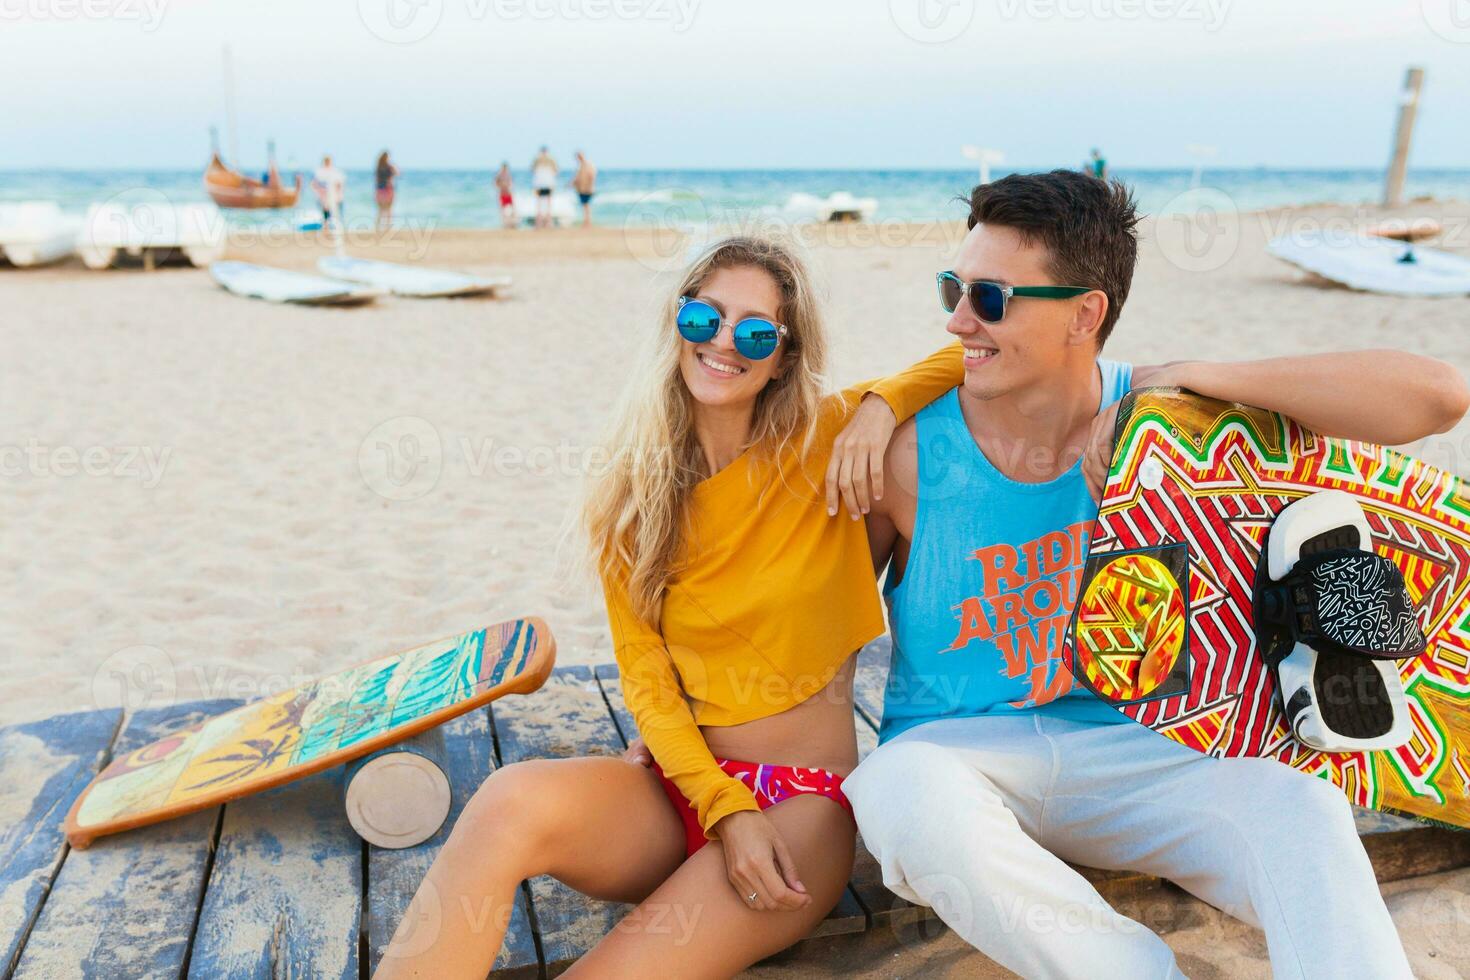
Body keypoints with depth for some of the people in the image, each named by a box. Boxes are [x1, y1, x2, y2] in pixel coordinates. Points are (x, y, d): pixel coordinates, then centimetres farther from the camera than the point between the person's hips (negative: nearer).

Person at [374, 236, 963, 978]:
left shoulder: (826, 443, -2)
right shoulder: (634, 494, 5)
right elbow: (645, 679, 0)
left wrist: (881, 404, -15)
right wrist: (726, 810, -13)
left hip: (807, 804, -2)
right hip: (683, 784, 3)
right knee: (513, 801, -30)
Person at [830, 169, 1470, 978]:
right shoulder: (910, 453, -11)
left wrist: (1190, 378, -18)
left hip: (1115, 745, 1)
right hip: (950, 749, -1)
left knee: (1301, 811, -26)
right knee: (916, 800, -36)